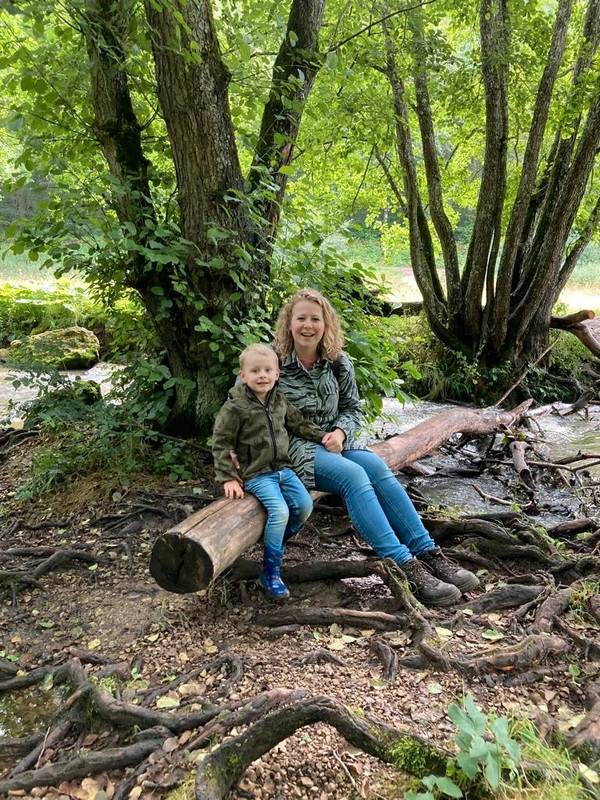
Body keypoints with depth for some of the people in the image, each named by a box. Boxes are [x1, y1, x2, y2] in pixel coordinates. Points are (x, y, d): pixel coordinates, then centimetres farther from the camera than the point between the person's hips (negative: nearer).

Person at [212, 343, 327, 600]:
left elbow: (299, 423, 19)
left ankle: (277, 545, 21)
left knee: (305, 505, -4)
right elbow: (220, 444, -10)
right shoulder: (235, 407, -12)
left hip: (282, 468, 7)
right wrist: (228, 478, -13)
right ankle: (270, 574, -10)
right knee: (280, 511, -23)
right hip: (256, 474, -7)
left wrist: (323, 436, 9)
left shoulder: (280, 401, 6)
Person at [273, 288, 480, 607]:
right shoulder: (274, 362, -7)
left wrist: (340, 431, -8)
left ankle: (428, 554, -23)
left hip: (335, 443, 5)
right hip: (296, 449, -5)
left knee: (379, 469, -24)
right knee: (354, 476, -31)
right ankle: (406, 567, -34)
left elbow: (353, 408, 13)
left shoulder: (338, 362, 6)